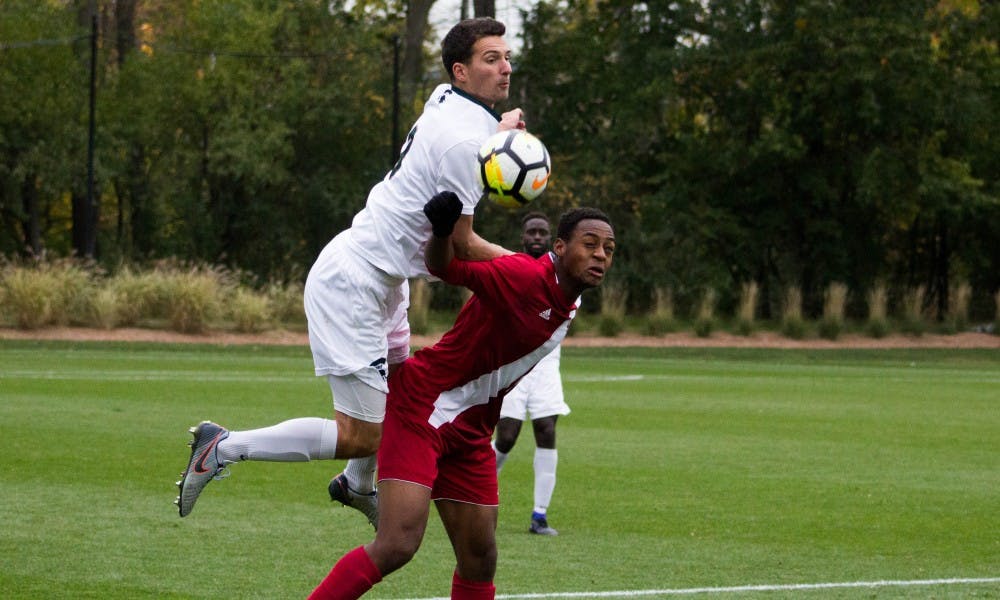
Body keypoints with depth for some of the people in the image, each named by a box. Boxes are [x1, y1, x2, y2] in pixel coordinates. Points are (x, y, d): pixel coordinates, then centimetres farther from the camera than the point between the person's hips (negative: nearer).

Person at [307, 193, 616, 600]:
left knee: (479, 564, 8)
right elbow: (446, 267, -33)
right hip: (420, 411, -9)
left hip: (470, 434, 9)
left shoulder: (568, 305, 7)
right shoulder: (524, 276, -21)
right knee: (397, 545, -21)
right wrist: (441, 230, -53)